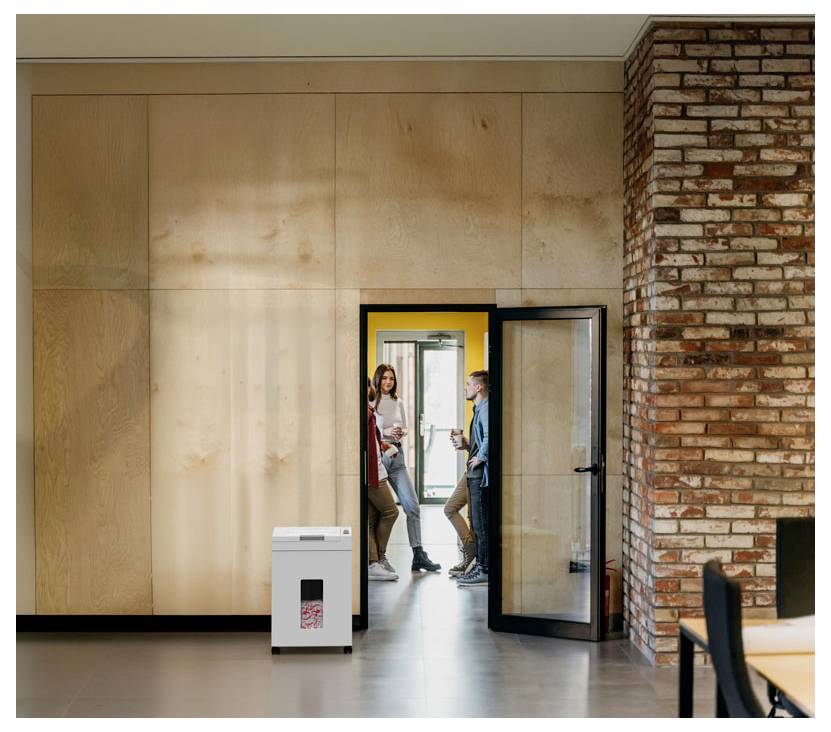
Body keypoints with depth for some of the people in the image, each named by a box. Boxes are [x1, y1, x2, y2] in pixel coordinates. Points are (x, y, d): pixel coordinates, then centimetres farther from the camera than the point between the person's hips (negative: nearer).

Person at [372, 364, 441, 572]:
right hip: (376, 455, -5)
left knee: (412, 505, 0)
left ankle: (418, 555, 4)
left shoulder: (398, 403, 13)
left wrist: (401, 432, -1)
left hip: (396, 455, 5)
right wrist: (385, 432, -18)